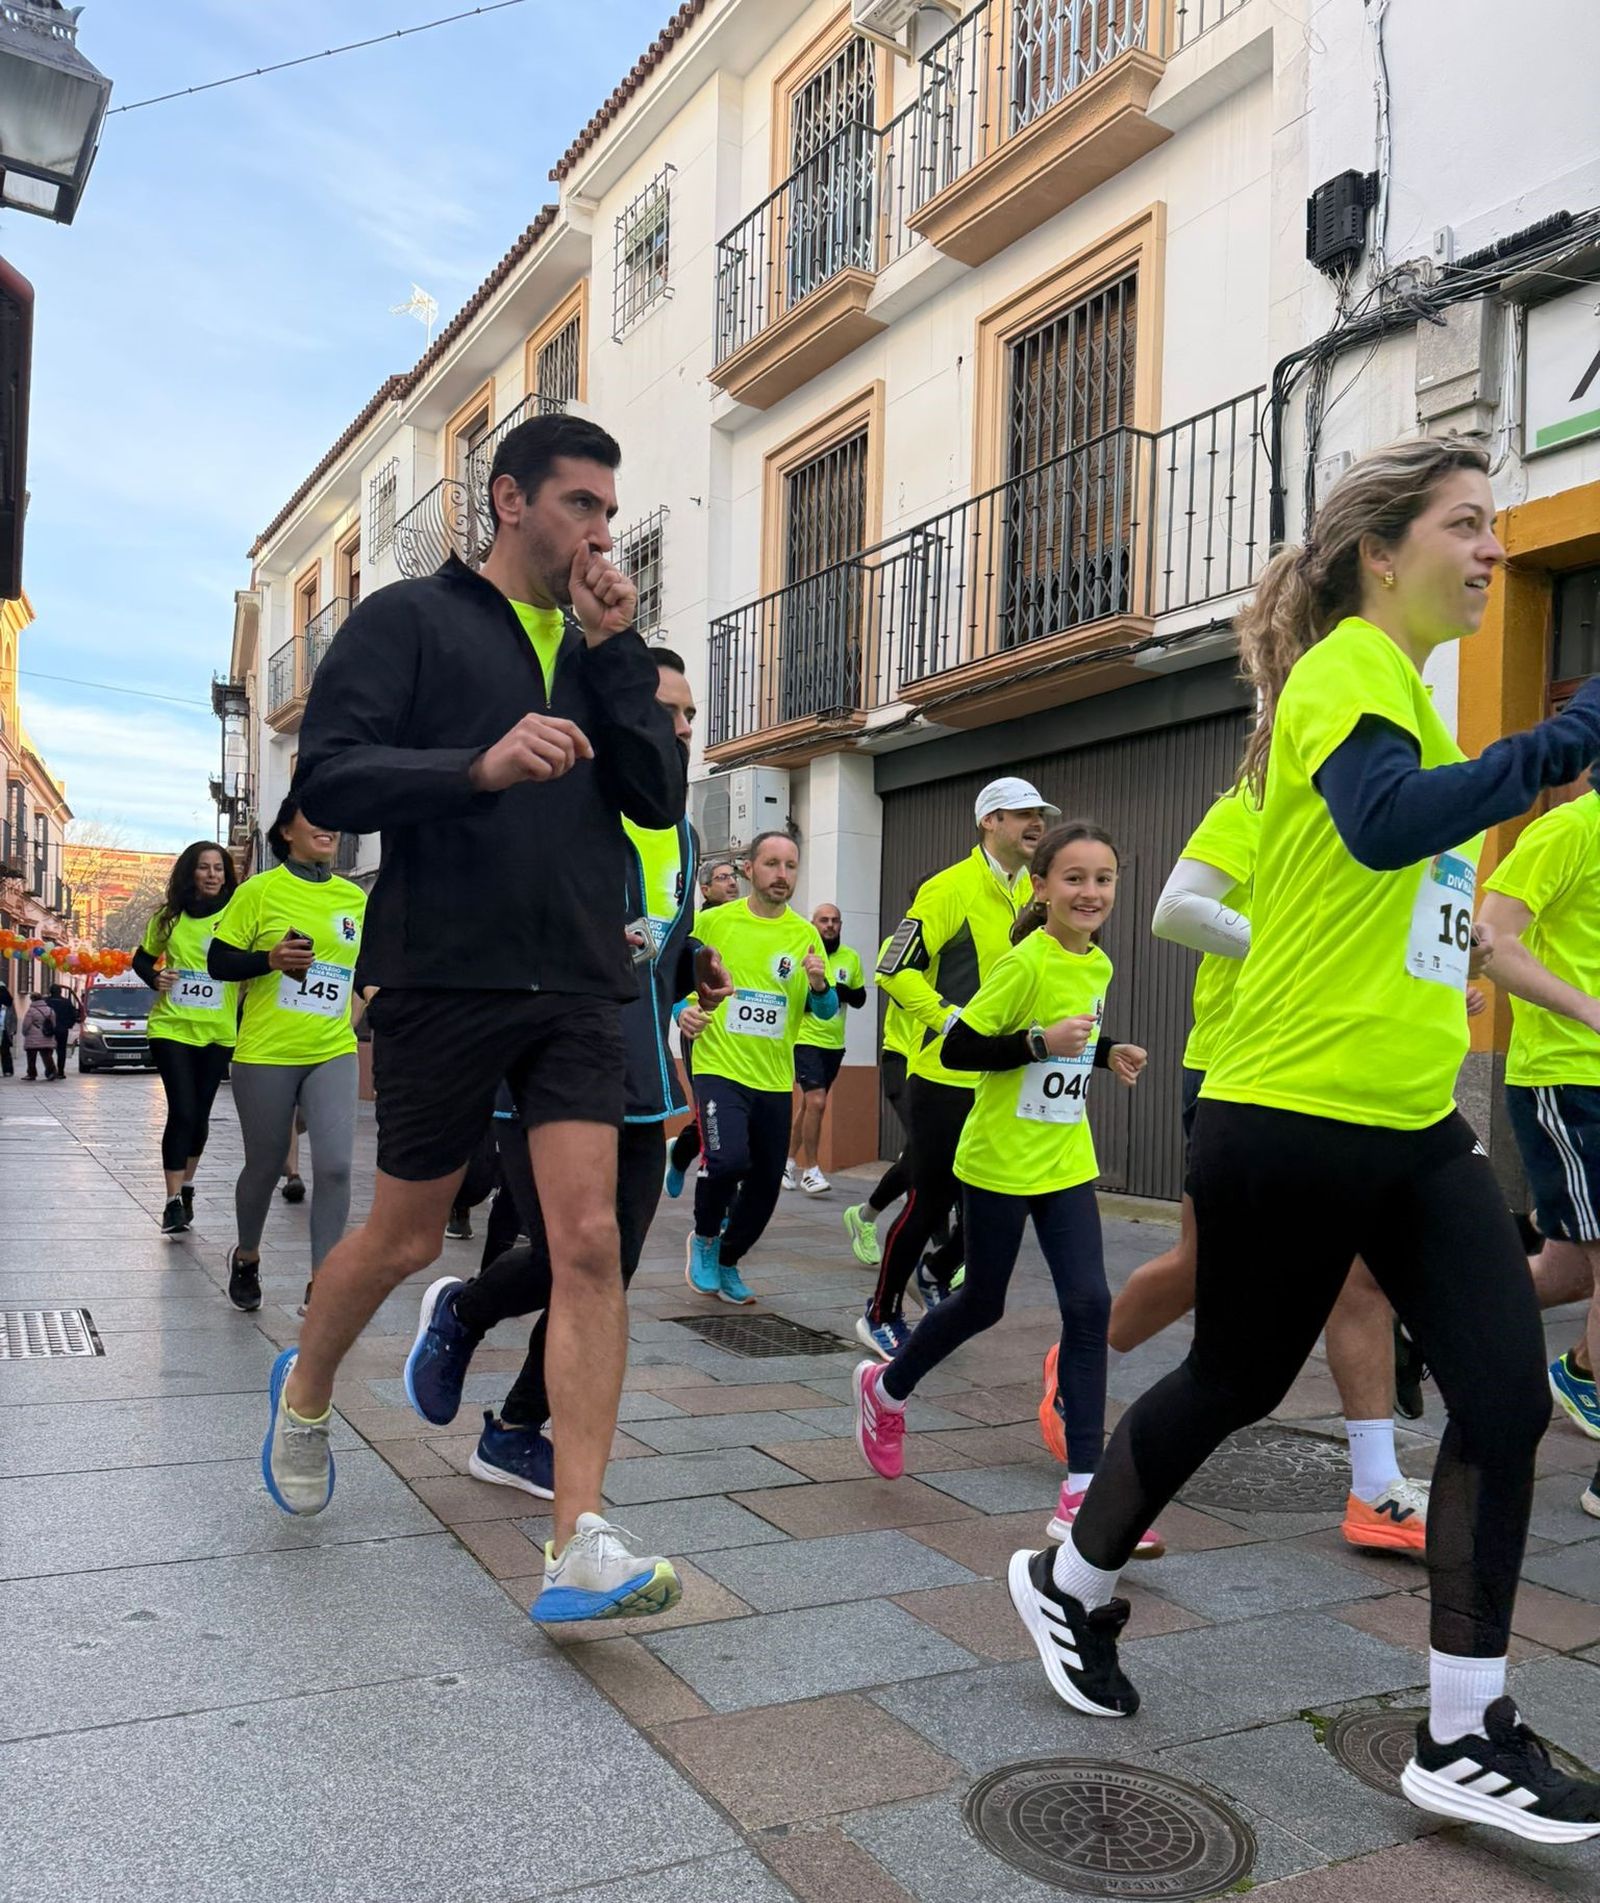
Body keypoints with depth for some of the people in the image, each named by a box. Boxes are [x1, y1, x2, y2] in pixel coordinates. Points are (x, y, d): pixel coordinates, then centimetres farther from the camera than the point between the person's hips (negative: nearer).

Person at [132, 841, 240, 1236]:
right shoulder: (169, 917, 2)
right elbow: (142, 959, 15)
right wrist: (155, 978, -5)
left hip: (217, 1033, 0)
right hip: (171, 1028, 0)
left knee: (199, 1114, 11)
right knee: (181, 1112, -9)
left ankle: (187, 1188, 32)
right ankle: (173, 1201, -1)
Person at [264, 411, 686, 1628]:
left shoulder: (605, 653, 15)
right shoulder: (411, 620, 1)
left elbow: (659, 800, 3)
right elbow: (328, 780, -10)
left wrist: (616, 654, -5)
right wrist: (480, 765, -26)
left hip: (578, 988, 4)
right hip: (445, 980, -3)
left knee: (590, 1241, -8)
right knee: (407, 1238, 11)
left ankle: (580, 1546, -4)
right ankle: (306, 1391, 42)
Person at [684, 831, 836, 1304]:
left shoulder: (805, 934, 5)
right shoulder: (713, 921, -2)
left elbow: (826, 1011, 5)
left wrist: (820, 985, -16)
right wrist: (682, 1011, -11)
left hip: (774, 1078, 4)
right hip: (720, 1068, -4)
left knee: (765, 1184, 9)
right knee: (728, 1160, -25)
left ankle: (727, 1261, 35)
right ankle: (704, 1238, 6)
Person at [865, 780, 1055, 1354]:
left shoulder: (1034, 895, 9)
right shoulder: (951, 887, -12)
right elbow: (894, 970, -16)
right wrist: (953, 1021, -22)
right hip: (945, 1075, -7)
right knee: (931, 1199, 1)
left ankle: (939, 1274, 41)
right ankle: (881, 1315, 21)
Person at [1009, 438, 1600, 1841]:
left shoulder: (1405, 683, 17)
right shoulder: (1347, 671, -11)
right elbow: (1384, 822, -33)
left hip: (1415, 1119, 8)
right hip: (1294, 1116, -8)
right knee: (1234, 1385, 9)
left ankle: (1465, 1736, 14)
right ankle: (1071, 1584, 34)